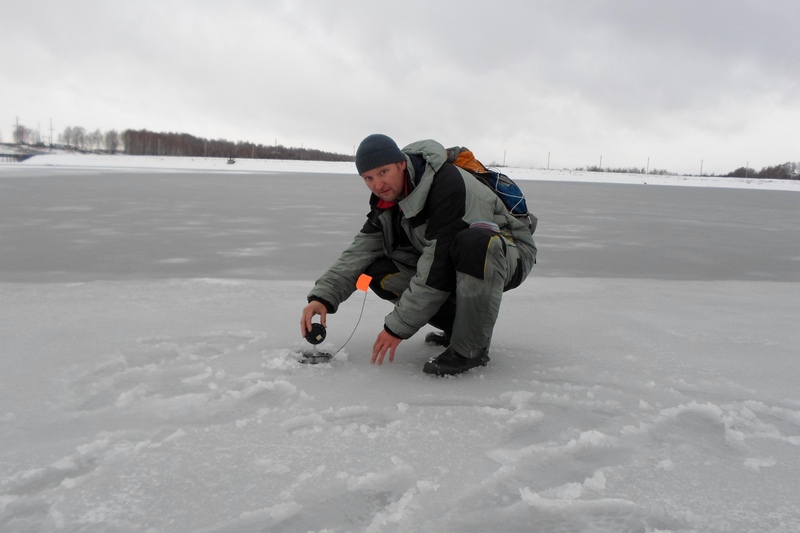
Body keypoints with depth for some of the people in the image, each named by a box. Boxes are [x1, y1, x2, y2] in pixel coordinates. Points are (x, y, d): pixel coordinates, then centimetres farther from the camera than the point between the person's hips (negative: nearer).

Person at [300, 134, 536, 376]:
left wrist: (398, 327, -27)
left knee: (476, 242, -42)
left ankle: (472, 347, -23)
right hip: (455, 266, 7)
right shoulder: (387, 198, -3)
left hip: (510, 254, -7)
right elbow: (360, 250, -6)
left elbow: (438, 267, -31)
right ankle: (458, 325, 0)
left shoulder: (448, 184, -29)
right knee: (379, 271, -11)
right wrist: (323, 296, -22)